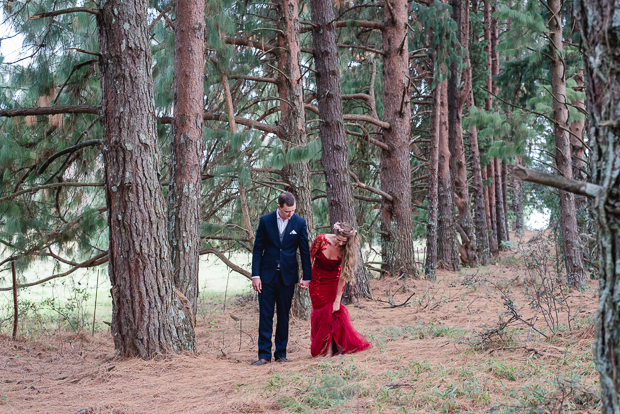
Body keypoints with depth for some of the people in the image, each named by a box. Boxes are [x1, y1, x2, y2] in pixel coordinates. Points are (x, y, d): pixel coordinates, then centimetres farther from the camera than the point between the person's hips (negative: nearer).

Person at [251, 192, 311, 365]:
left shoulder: (300, 223, -1)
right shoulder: (265, 221, -1)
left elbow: (305, 251, 4)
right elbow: (257, 249, 1)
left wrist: (307, 277, 1)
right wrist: (255, 275, -5)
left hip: (288, 275, 0)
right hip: (267, 274, 0)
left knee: (284, 315, 6)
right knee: (265, 315, -2)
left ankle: (281, 353, 14)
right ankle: (264, 354, 1)